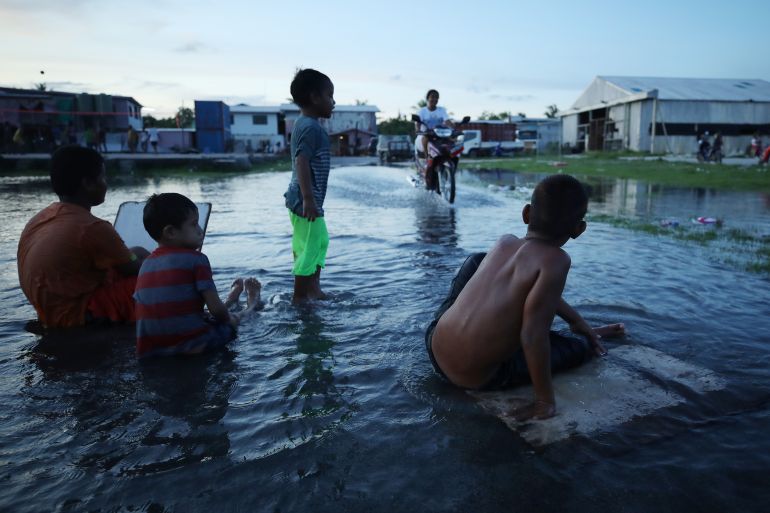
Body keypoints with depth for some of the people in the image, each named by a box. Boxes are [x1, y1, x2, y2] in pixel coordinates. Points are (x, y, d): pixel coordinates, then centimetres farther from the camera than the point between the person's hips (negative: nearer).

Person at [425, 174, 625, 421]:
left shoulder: (505, 242, 2)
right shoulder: (556, 260, -18)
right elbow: (532, 336, -23)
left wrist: (580, 323, 28)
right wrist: (545, 400, -12)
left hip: (433, 347, 6)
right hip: (480, 380, -5)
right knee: (579, 345, 10)